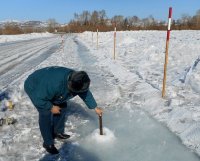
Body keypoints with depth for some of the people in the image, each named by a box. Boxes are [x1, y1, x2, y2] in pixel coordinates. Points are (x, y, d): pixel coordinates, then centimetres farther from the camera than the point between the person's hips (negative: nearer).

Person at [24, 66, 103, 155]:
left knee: (62, 106, 4)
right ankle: (48, 143, 1)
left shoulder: (76, 79, -21)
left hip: (47, 86, 7)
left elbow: (86, 93, -4)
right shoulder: (55, 84, -45)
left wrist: (95, 108, 0)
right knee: (46, 114, -16)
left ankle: (58, 132, 22)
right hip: (34, 88, -7)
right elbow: (39, 99, -34)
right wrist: (51, 107, -21)